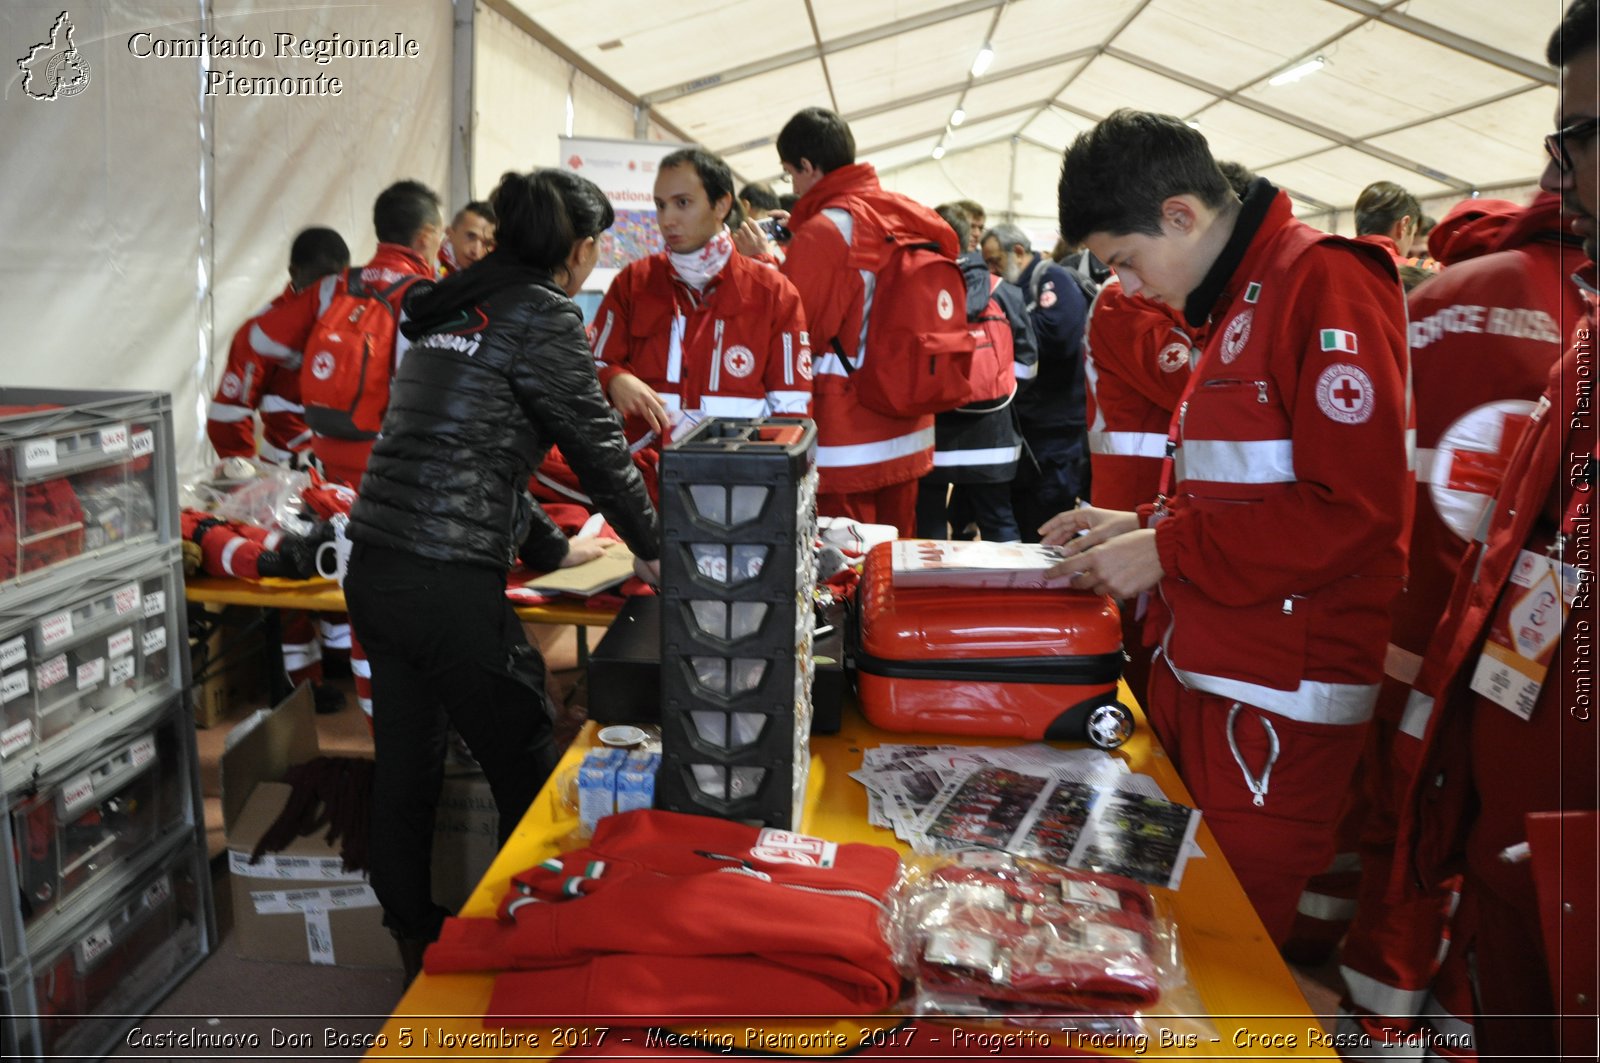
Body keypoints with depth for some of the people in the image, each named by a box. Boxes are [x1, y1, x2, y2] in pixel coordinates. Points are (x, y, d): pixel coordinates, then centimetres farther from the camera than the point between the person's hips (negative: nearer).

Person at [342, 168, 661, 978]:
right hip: (448, 582, -8)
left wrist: (550, 546, 30)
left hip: (373, 567, 9)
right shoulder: (543, 314, -7)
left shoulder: (452, 311, 17)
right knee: (525, 773, 7)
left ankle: (415, 941, 33)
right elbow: (596, 444, -3)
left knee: (405, 769, 18)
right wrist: (653, 549, 13)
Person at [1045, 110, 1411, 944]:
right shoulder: (1235, 304, 15)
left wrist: (1167, 551, -15)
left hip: (1278, 705, -9)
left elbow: (1351, 509, -21)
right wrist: (1143, 525, 9)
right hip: (1201, 672, 9)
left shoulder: (1323, 282, -13)